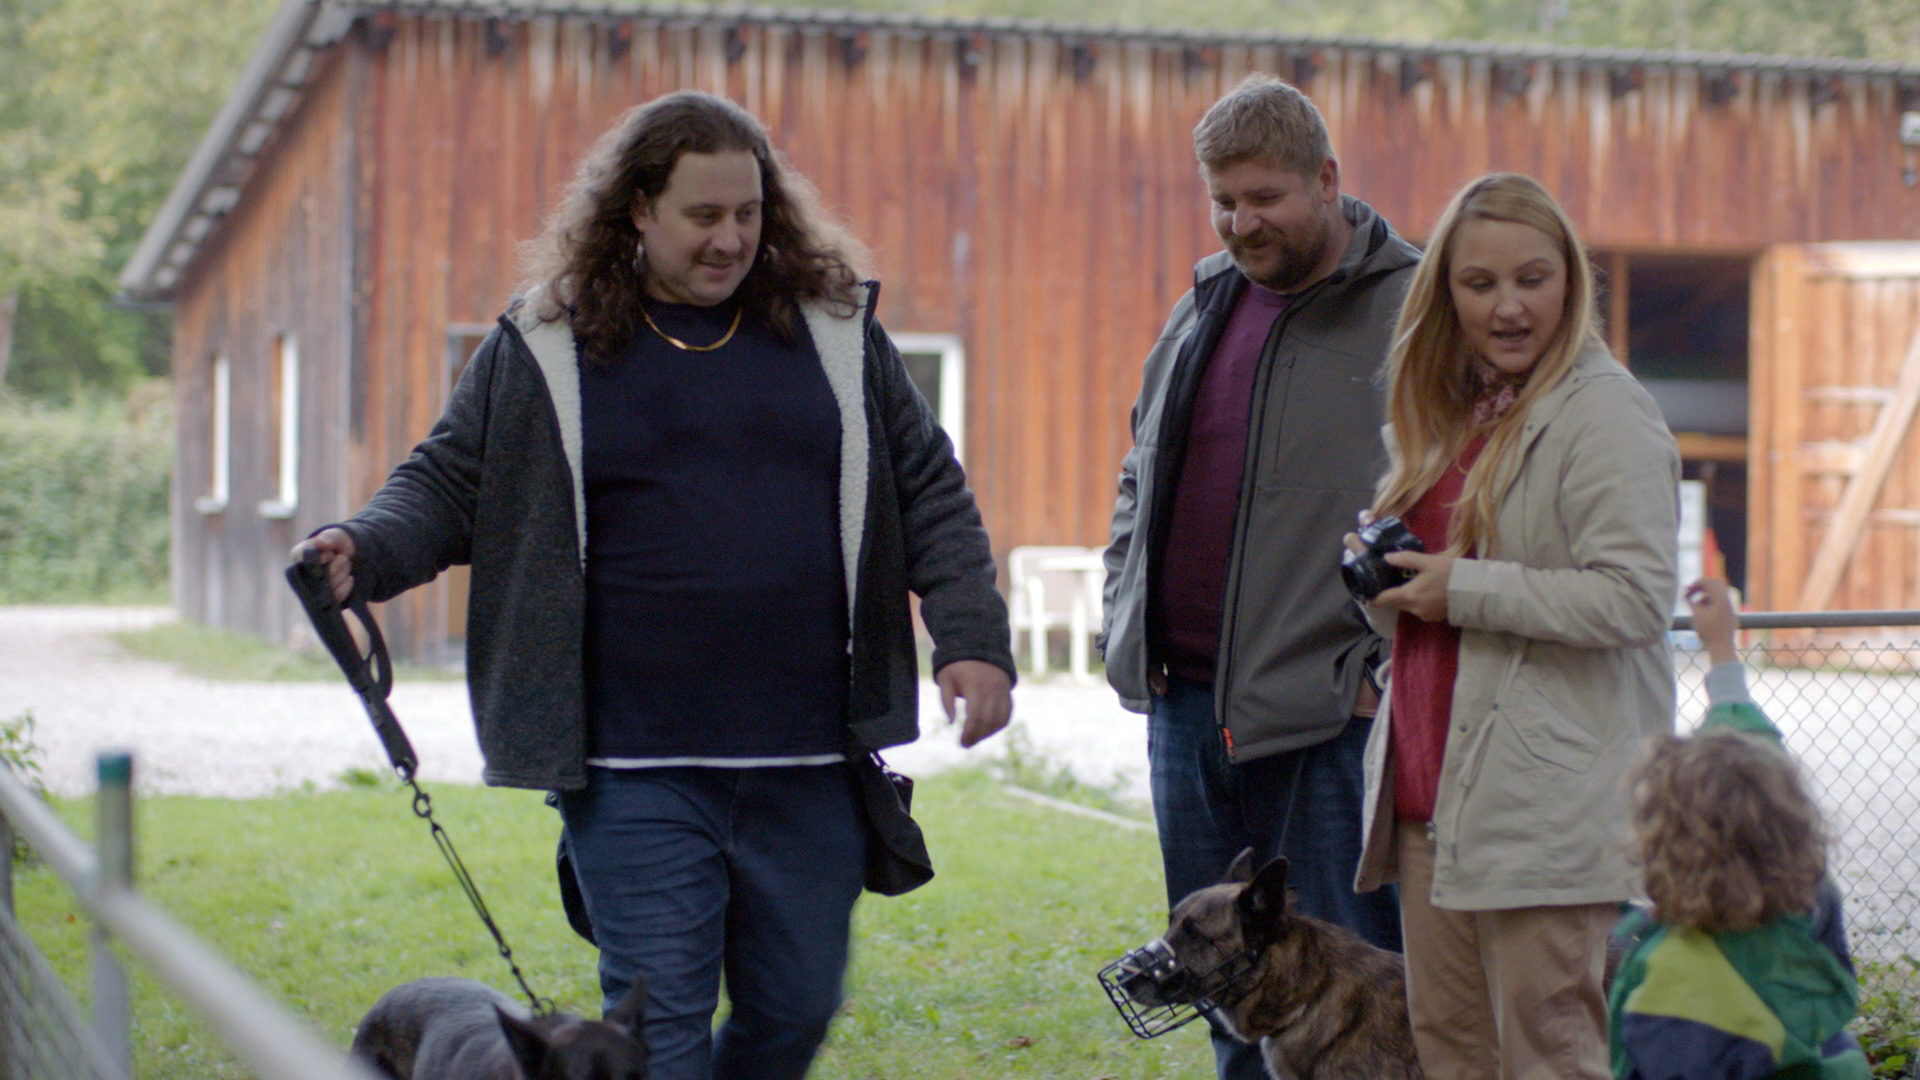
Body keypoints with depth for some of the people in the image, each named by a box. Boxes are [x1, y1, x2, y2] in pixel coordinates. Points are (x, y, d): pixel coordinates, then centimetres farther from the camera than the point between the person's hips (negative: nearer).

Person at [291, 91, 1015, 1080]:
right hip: (636, 774, -2)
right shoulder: (543, 348, 3)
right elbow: (447, 484, 6)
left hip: (808, 761, 3)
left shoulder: (834, 331, 9)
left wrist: (973, 641, 1)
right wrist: (365, 552, -15)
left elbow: (931, 496, 11)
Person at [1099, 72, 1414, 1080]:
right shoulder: (1203, 308, 16)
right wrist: (1125, 626, 15)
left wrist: (1384, 664, -16)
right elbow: (1141, 479, 26)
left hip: (1328, 713, -7)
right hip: (1184, 700, 7)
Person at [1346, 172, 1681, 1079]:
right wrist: (1383, 573, 6)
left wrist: (1464, 589, -16)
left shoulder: (1603, 412, -10)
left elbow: (1633, 597, -20)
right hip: (1434, 794, 9)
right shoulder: (1450, 412, 17)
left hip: (1549, 817, -9)